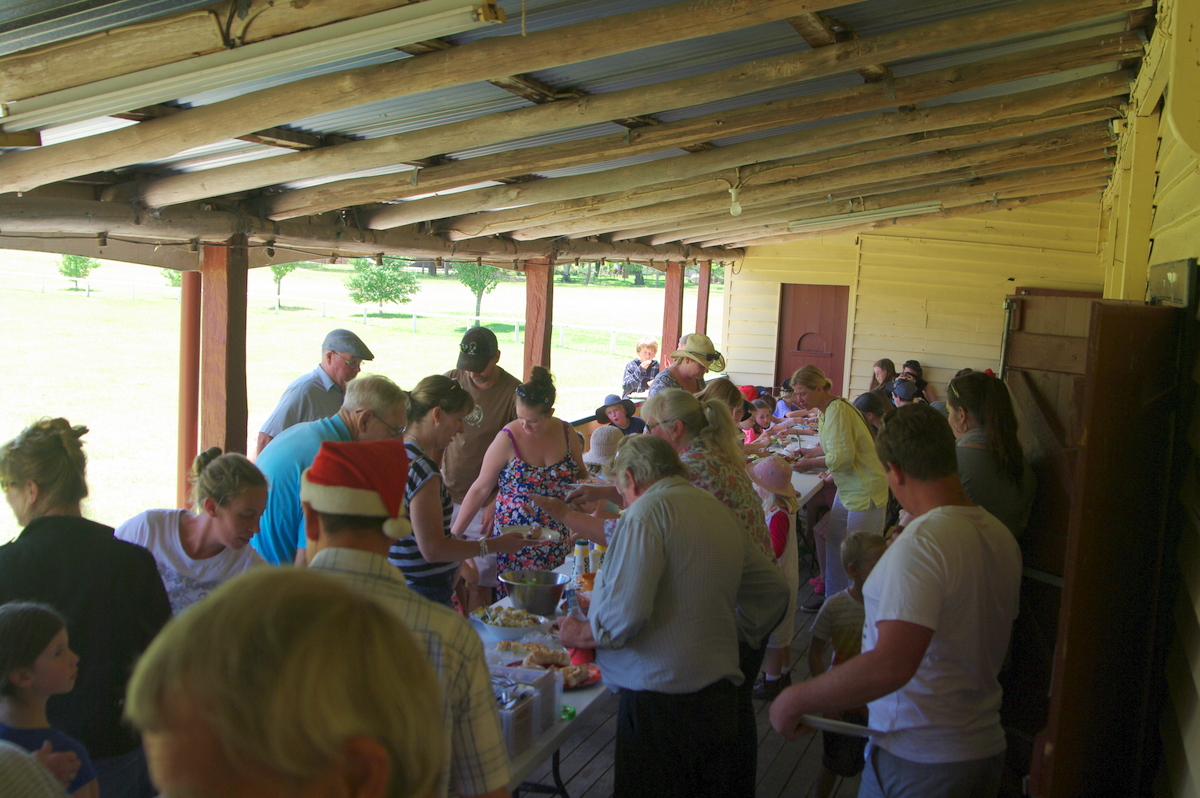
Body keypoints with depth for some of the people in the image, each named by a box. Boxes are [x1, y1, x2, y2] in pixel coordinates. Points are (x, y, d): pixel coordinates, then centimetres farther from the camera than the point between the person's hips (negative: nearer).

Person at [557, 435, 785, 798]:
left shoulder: (647, 510, -12)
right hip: (720, 687, 8)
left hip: (661, 697, -8)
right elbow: (770, 585, 20)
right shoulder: (717, 508, 13)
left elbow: (626, 612, -20)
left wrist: (584, 633, -4)